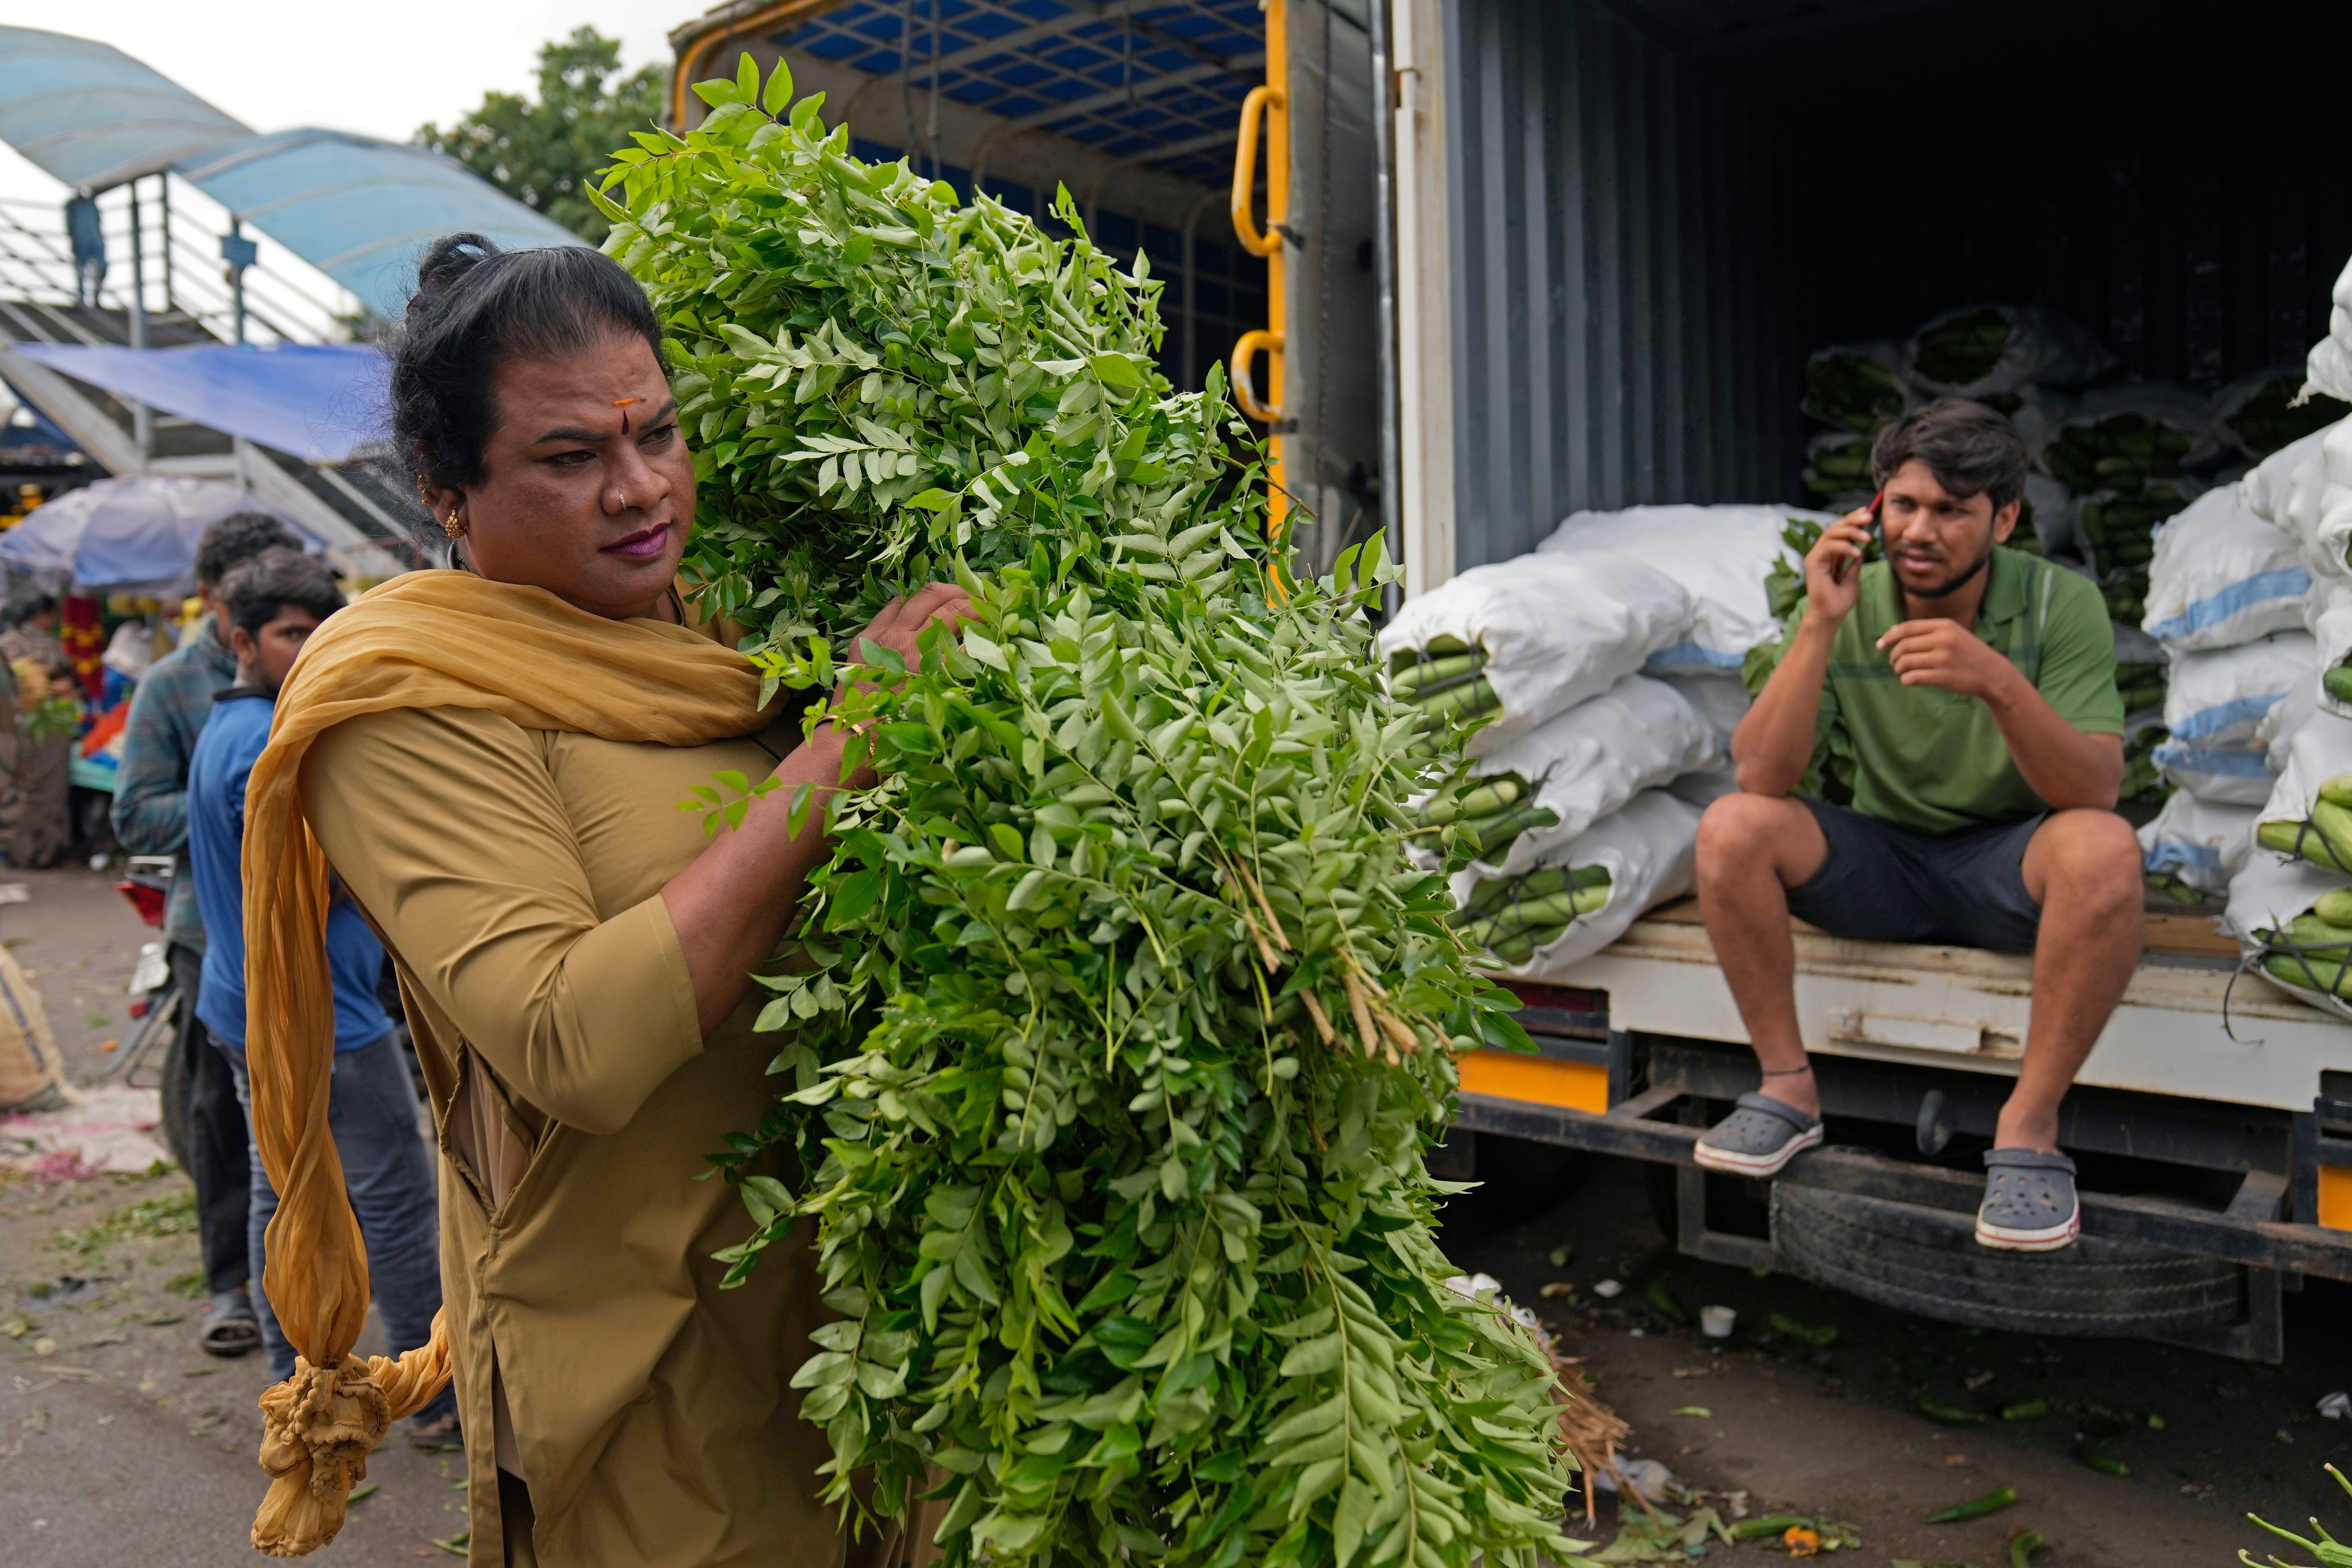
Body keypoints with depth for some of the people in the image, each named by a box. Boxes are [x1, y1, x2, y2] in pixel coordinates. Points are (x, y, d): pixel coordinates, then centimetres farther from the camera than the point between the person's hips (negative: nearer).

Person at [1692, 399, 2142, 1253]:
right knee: (1730, 828, -23)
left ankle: (2029, 1126, -20)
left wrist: (1999, 682, -40)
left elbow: (2096, 793, -23)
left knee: (2104, 851, -34)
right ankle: (1789, 1088, -9)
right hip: (1882, 861, 2)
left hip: (2011, 867, -2)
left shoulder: (2060, 604, -12)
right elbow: (1761, 778, -19)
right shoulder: (1847, 604, -8)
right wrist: (1819, 625, -28)